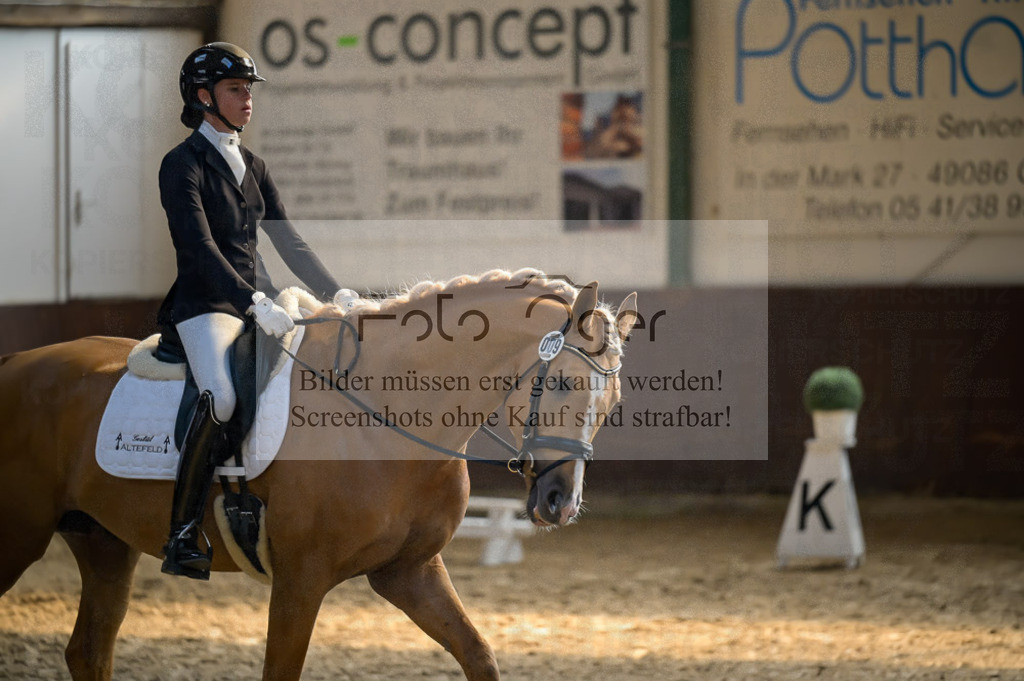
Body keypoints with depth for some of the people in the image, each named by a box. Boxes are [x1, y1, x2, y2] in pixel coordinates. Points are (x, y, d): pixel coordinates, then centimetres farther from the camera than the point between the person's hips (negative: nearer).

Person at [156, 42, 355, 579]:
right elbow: (200, 248, -17)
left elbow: (289, 243, 20)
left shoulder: (252, 166, 18)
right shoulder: (183, 165, -5)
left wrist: (338, 294, 7)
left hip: (260, 301, 8)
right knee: (220, 400, -34)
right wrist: (255, 303, -27)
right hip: (205, 304, -8)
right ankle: (182, 536, -27)